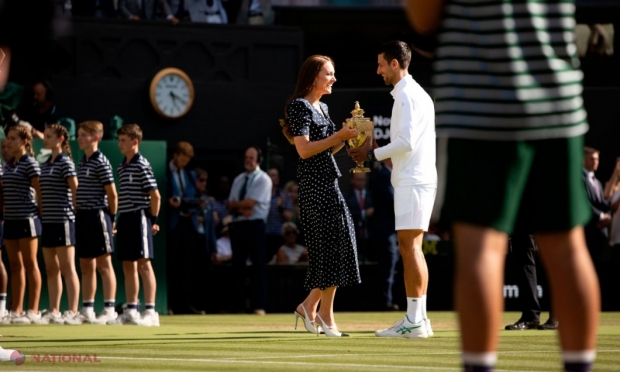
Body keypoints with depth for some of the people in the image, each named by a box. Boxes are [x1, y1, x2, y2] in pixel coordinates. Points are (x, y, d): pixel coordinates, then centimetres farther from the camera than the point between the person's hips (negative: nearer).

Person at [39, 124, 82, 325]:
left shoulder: (65, 163, -7)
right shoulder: (45, 165, 16)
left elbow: (76, 191, -10)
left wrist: (76, 211, -7)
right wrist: (42, 213, 10)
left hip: (63, 220, -8)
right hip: (48, 221, 8)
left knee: (67, 268, -7)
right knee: (51, 269, 9)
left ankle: (73, 312, -6)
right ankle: (54, 312, 12)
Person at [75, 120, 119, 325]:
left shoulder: (101, 163, -10)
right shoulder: (81, 163, 15)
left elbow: (112, 194, -9)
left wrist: (111, 218, -4)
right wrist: (77, 212, 11)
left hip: (97, 215, -8)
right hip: (83, 216, 8)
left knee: (103, 264, -5)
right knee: (86, 266, 10)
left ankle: (109, 308, -4)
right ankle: (87, 309, 14)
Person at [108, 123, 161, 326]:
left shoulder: (142, 165, -10)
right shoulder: (122, 167, 15)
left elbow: (155, 196, -11)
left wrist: (153, 220, -7)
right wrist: (118, 218, 12)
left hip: (139, 217, -8)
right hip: (125, 219, 8)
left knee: (143, 264, -8)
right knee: (128, 266, 10)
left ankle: (150, 312, -8)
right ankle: (131, 311, 16)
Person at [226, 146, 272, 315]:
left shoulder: (263, 179, -3)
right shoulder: (238, 180, 17)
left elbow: (251, 202, -13)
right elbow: (230, 206, 9)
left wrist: (235, 204, 0)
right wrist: (241, 209, -11)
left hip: (255, 225, -6)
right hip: (237, 225, 6)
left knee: (258, 265, -8)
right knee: (238, 265, 6)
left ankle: (260, 306, -10)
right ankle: (238, 306, 10)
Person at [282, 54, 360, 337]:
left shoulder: (322, 108, 19)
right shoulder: (299, 106, -8)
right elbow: (304, 149, -16)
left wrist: (346, 136, 6)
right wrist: (338, 136, -15)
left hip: (328, 182, 9)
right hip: (314, 184, -9)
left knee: (337, 246, 6)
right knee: (330, 245, -9)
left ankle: (309, 306, 11)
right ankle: (326, 316, -3)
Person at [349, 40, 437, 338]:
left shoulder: (406, 95, -11)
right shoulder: (416, 93, 20)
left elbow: (406, 142, -19)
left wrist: (373, 153, -9)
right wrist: (377, 151, 17)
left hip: (412, 180, -10)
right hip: (415, 178, 10)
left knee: (409, 247, -11)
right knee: (411, 249, 9)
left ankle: (415, 321, -13)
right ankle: (417, 318, 10)